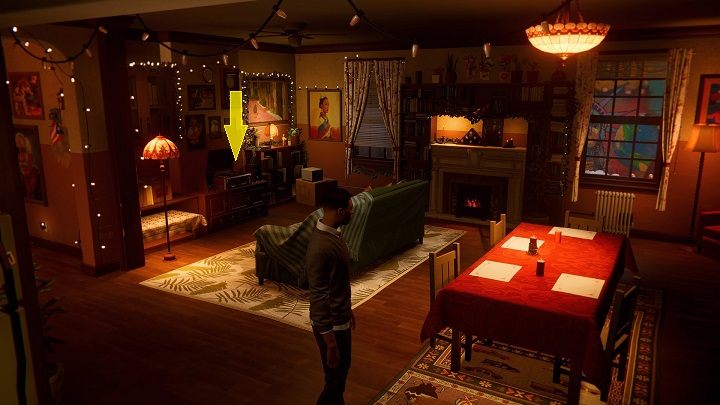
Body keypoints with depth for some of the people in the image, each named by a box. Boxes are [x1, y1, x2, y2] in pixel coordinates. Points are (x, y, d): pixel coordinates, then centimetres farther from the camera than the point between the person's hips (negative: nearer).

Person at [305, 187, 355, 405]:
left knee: (343, 369, 25)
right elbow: (318, 298, -27)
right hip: (330, 325, -10)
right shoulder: (321, 248, -30)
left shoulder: (332, 234, 1)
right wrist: (330, 343, -22)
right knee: (336, 379, 6)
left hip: (340, 318, 10)